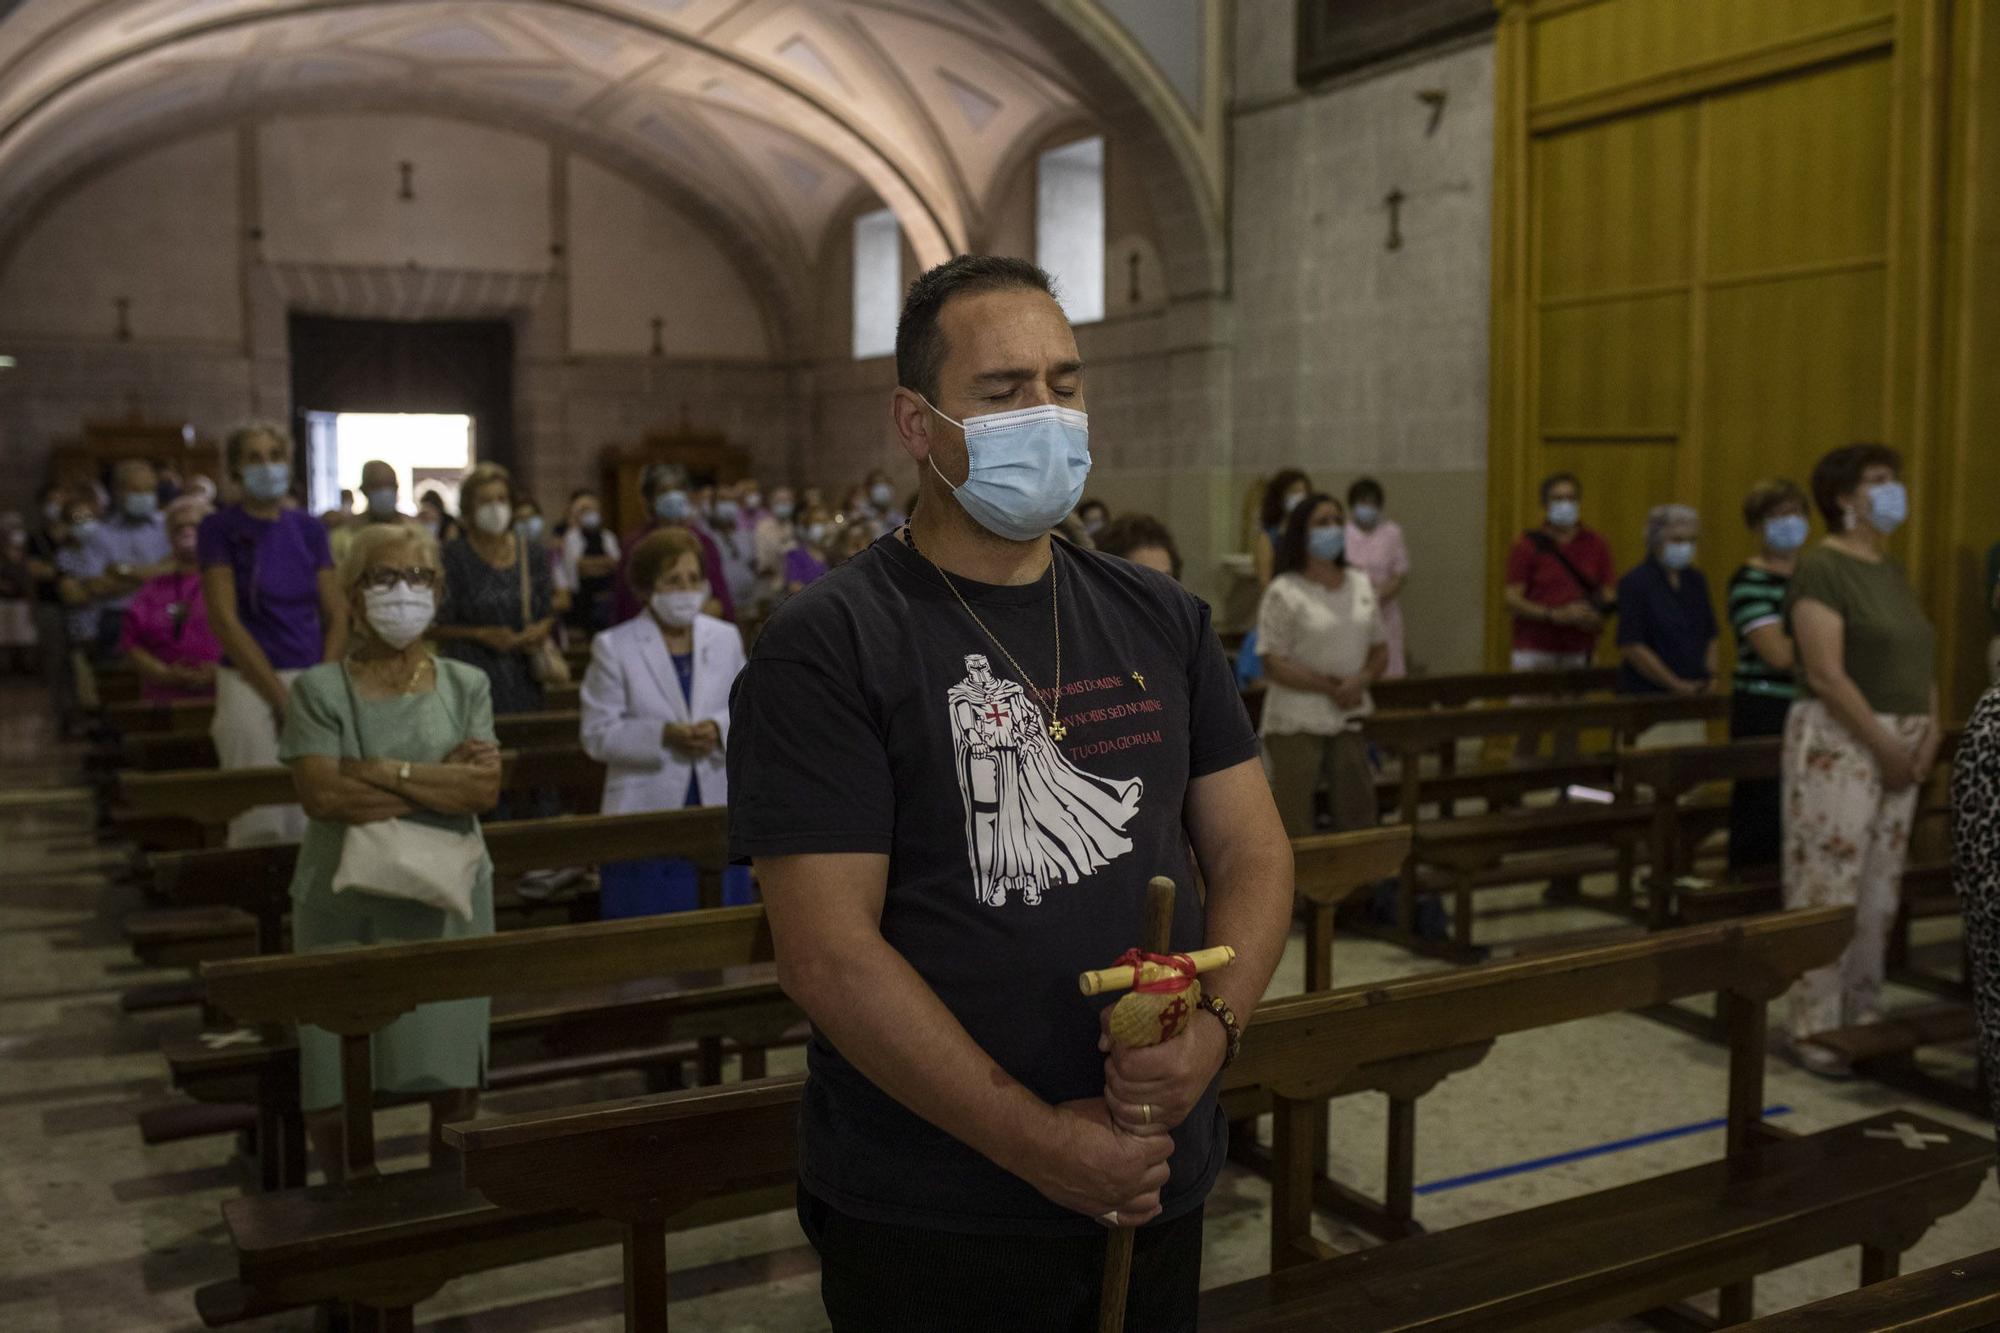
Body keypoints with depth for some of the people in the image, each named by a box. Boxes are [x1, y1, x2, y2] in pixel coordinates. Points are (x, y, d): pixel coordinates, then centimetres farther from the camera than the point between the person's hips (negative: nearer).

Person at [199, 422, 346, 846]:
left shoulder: (308, 528, 10)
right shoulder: (219, 528, -1)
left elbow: (337, 615, 9)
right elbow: (224, 620, -7)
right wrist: (281, 697, -12)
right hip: (250, 683, -3)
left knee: (312, 820, 2)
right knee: (260, 826, -5)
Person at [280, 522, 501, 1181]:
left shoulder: (466, 686, 6)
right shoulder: (319, 690, -1)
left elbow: (485, 789, -7)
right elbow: (323, 796, -15)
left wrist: (386, 770, -14)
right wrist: (443, 779, -12)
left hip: (447, 899, 2)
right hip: (345, 903, -1)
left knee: (455, 1080, 3)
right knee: (332, 1088, 0)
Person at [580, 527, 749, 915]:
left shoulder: (726, 637, 9)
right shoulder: (613, 647, -3)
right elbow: (598, 735, -6)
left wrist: (719, 729, -12)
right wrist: (663, 736, -20)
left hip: (717, 813, 4)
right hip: (646, 816, -3)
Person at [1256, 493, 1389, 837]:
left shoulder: (1362, 585, 10)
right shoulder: (1284, 592, -9)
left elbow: (1380, 651, 13)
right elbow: (1274, 665, -13)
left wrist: (1360, 681, -8)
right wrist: (1330, 687, -18)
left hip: (1351, 720, 6)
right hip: (1296, 723, -6)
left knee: (1360, 819, 12)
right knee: (1294, 830, -3)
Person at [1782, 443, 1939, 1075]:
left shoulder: (1891, 569, 16)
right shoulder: (1822, 568, -10)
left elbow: (1920, 660, 17)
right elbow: (1825, 673, -17)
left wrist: (1930, 730, 1)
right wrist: (1885, 746, -16)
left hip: (1901, 744, 8)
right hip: (1839, 742, -8)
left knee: (1880, 891, 12)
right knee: (1829, 888, -4)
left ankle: (1863, 1016, 23)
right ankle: (1813, 1028, 4)